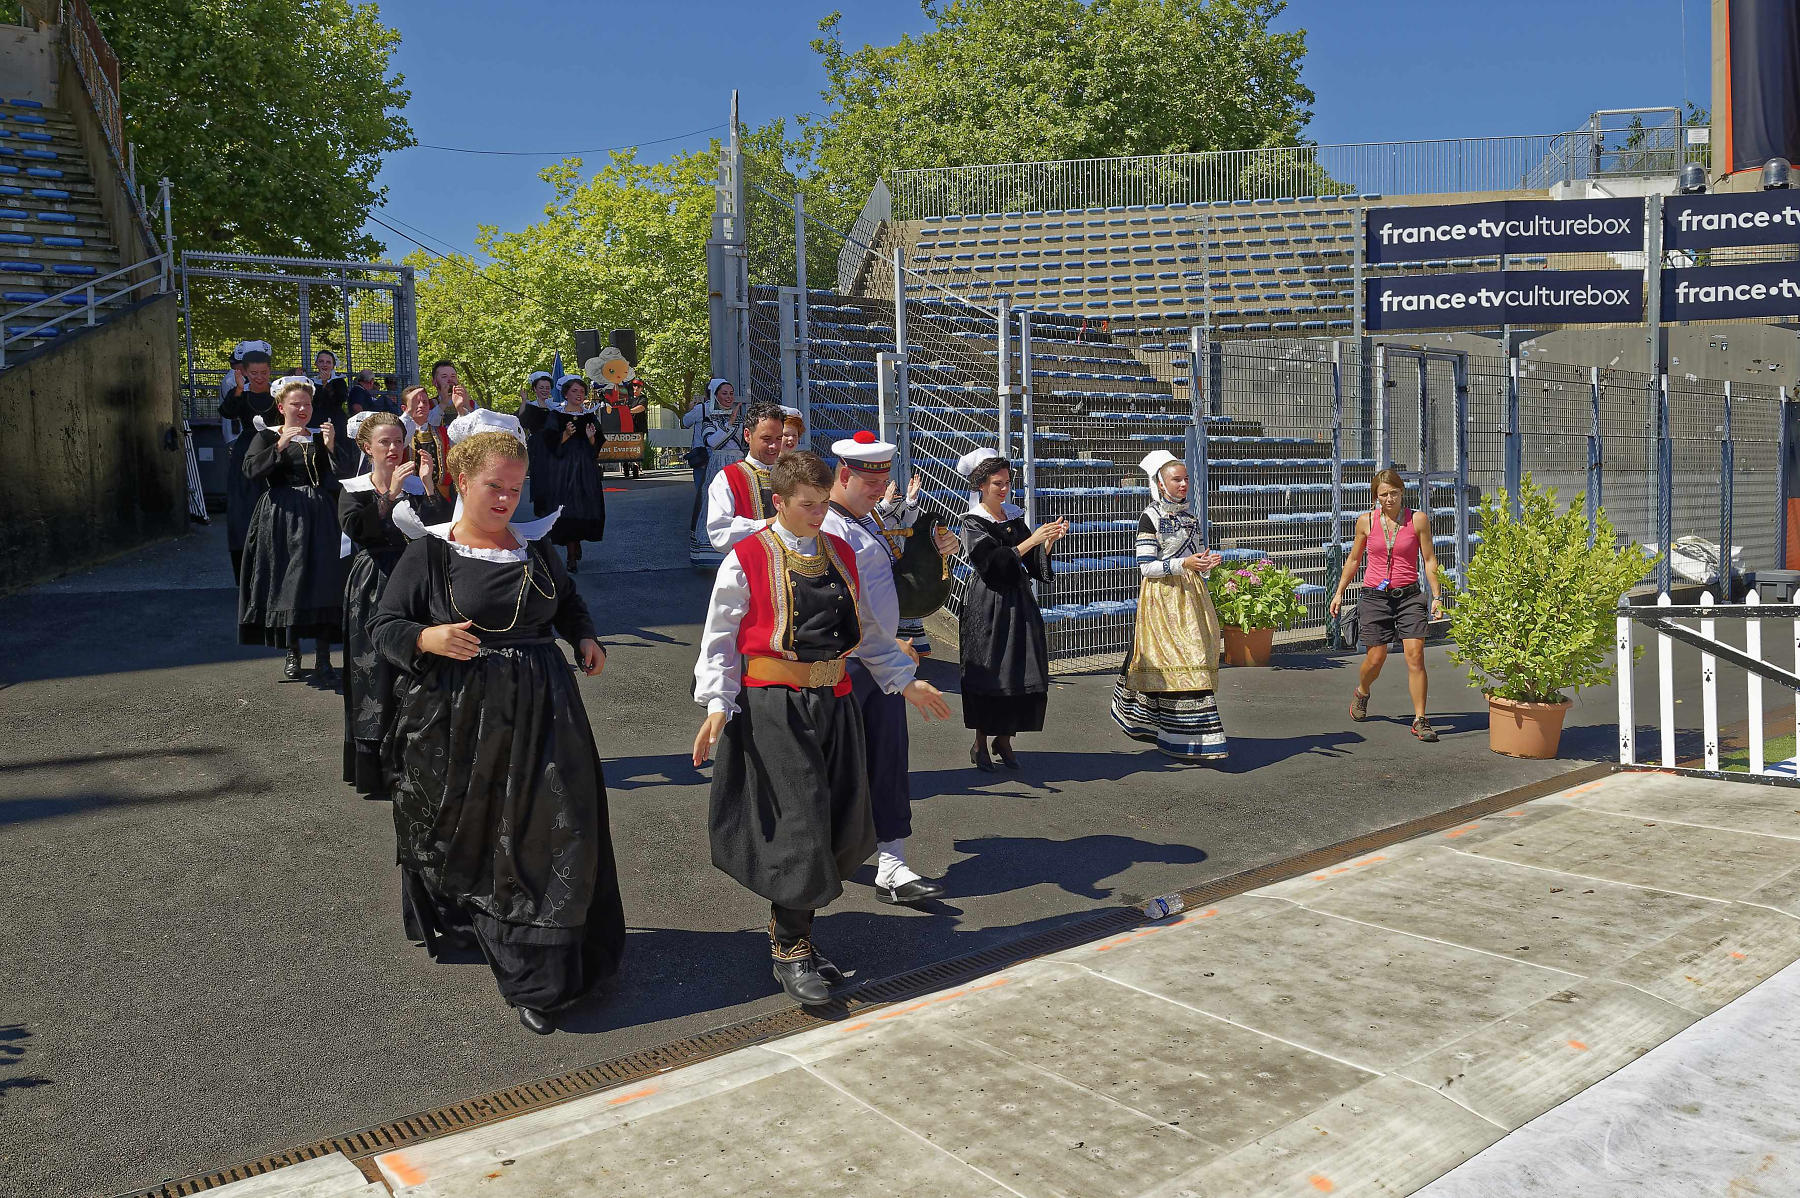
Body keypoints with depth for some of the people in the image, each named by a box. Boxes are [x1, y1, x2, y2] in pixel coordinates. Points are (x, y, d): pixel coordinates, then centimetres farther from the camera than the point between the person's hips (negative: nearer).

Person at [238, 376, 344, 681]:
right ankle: (292, 653, 16)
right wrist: (280, 447, -20)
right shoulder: (267, 436, 6)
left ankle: (323, 659, -4)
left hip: (318, 518, 1)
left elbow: (340, 476, 3)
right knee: (284, 584, 1)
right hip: (281, 518, -1)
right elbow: (251, 470, -10)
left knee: (322, 584, -6)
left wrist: (330, 447, -10)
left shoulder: (321, 436, 12)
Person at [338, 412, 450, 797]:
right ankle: (373, 769, 6)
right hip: (372, 588, -1)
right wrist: (391, 491, -20)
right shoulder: (353, 490, 4)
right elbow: (356, 530, -16)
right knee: (374, 676, -2)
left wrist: (428, 484, -14)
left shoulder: (417, 487, 7)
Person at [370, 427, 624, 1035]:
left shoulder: (535, 546, 8)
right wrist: (427, 639, -23)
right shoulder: (430, 551, -3)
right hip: (459, 717, -3)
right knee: (463, 831, 13)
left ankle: (537, 981, 8)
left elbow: (570, 601, 25)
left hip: (540, 710, 3)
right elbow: (384, 625, -3)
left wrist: (585, 637, 6)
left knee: (556, 829, -4)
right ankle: (455, 919, 45)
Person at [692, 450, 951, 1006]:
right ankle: (790, 948, 10)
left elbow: (866, 630, 19)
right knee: (798, 825, -7)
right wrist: (717, 705, -16)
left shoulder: (840, 553, 11)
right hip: (773, 709, -6)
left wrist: (904, 682, 16)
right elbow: (720, 639, -6)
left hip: (834, 703, 6)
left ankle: (789, 915, 29)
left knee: (844, 824, 8)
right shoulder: (747, 559, -6)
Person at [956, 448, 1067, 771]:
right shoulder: (973, 523, -6)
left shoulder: (1014, 516, 11)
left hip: (1019, 601, 6)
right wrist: (1032, 540, -20)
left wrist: (1050, 540, -6)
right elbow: (994, 561, -18)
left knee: (1022, 672, 3)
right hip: (987, 606, -5)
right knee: (988, 672, -3)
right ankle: (980, 744, 9)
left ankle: (1004, 738, 16)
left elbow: (1036, 561, 11)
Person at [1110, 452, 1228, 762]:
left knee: (1195, 660, 3)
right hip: (1162, 596, -7)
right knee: (1171, 662, -9)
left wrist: (1207, 561, -1)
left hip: (1191, 594, 7)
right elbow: (1146, 567, -12)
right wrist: (1183, 564, -21)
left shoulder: (1190, 515, 14)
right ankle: (1185, 740, -3)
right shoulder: (1150, 517, -6)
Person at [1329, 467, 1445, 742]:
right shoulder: (1366, 521, 2)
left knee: (1415, 655, -10)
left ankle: (1420, 720, -2)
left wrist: (1437, 596, -1)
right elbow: (1353, 559, 14)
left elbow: (1429, 560, 4)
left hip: (1409, 596, 0)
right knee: (1376, 658, 2)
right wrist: (1339, 592, 14)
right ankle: (1361, 693, 36)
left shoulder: (1418, 520, -1)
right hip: (1375, 596, 0)